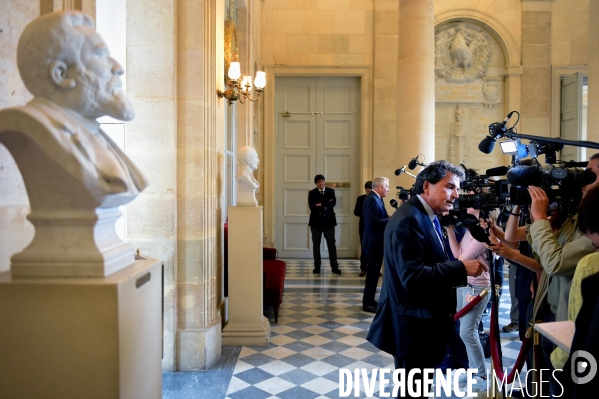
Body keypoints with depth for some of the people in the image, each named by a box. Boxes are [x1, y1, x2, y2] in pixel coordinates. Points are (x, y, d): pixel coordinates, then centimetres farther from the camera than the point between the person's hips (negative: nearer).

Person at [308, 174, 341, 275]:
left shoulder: (331, 191, 5)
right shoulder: (312, 193, 1)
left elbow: (333, 203, -11)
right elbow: (312, 207, -13)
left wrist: (321, 205, -13)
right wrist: (326, 205, -11)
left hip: (329, 221, 1)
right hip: (316, 221, 0)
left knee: (331, 244, 1)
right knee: (316, 245, 5)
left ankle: (334, 266, 6)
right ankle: (317, 267, 13)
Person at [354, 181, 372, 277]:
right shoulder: (360, 198, 3)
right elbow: (356, 212, 0)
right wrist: (365, 215, -17)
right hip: (364, 226, 0)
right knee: (364, 248, 5)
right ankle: (363, 268, 10)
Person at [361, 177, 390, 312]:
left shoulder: (376, 198, 13)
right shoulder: (373, 199, -19)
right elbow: (373, 222, -27)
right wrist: (391, 220, -20)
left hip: (375, 240, 11)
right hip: (374, 241, -11)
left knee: (373, 271, 16)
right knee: (373, 272, -3)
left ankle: (369, 300, 26)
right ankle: (368, 303, 6)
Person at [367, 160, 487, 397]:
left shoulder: (428, 217, 10)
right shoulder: (408, 220, -23)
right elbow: (412, 276, -30)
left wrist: (461, 271, -1)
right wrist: (461, 268, -26)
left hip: (425, 320, 10)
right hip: (412, 323, -10)